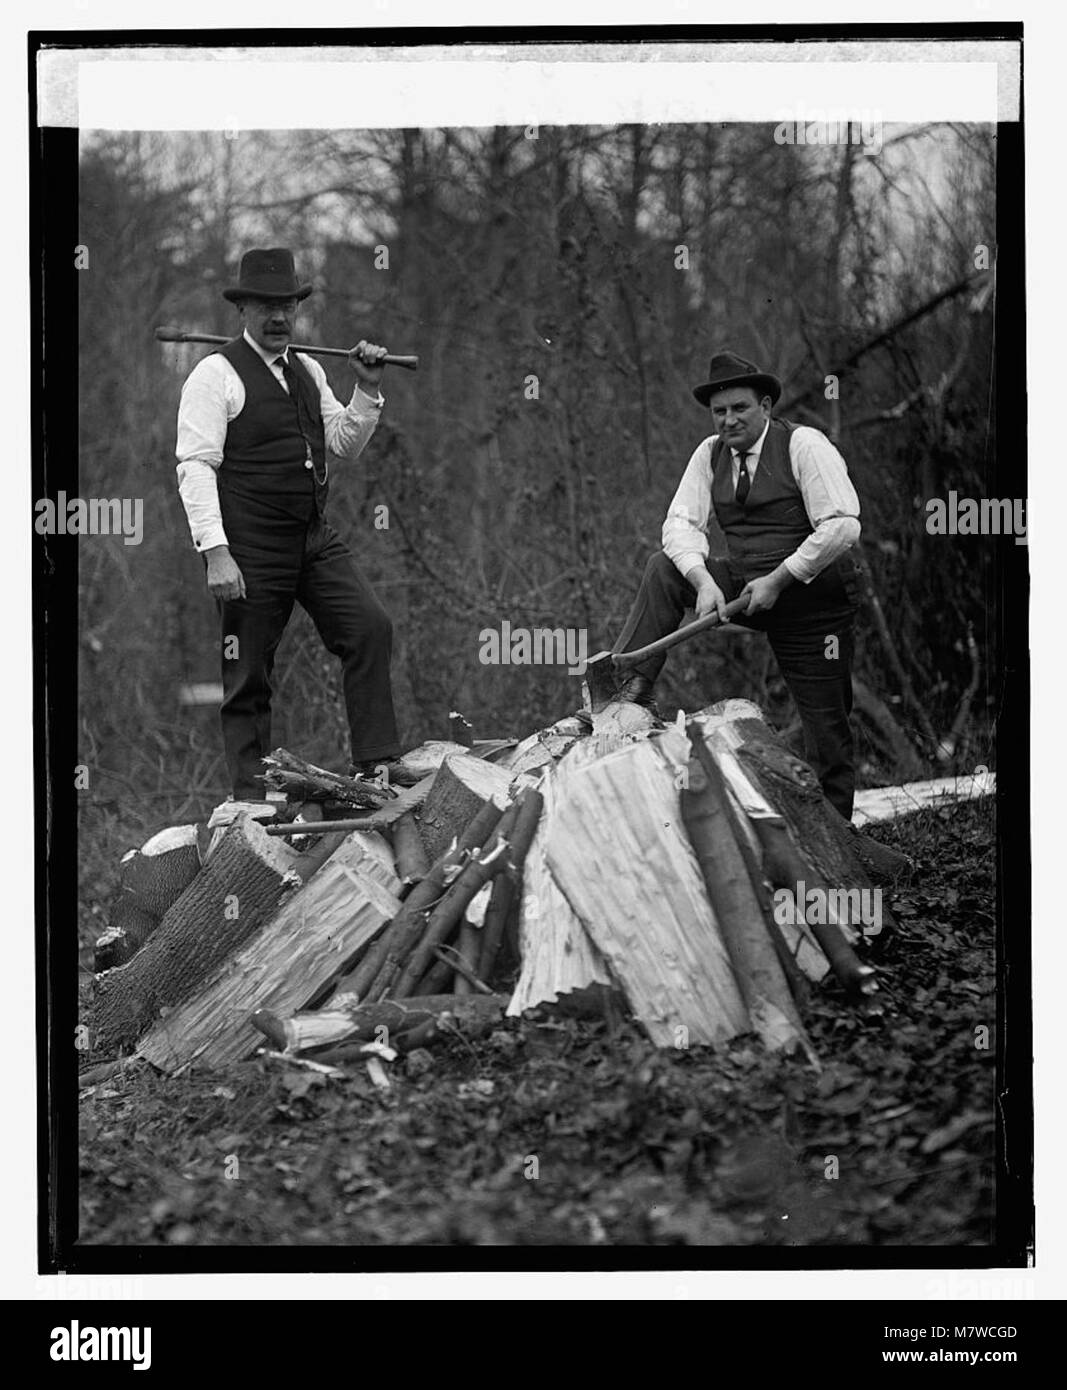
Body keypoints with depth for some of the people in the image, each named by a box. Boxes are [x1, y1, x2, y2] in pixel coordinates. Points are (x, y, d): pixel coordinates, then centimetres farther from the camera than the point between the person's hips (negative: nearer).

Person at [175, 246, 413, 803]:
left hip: (315, 540, 6)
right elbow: (196, 467, -13)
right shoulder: (215, 375, -7)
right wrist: (215, 553, -21)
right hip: (251, 548, -6)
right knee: (248, 674, -1)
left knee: (370, 627, -8)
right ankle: (249, 796, 7)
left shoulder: (307, 370, 15)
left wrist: (367, 389, 4)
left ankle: (375, 759, -5)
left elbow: (345, 444, 21)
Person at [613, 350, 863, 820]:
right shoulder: (710, 454, 4)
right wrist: (703, 581, -22)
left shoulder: (804, 446, -12)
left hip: (812, 596, -5)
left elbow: (842, 526, -20)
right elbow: (682, 522, -3)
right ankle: (632, 685, -17)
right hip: (743, 588, 5)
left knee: (827, 730, -3)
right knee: (664, 569, -13)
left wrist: (777, 580, -22)